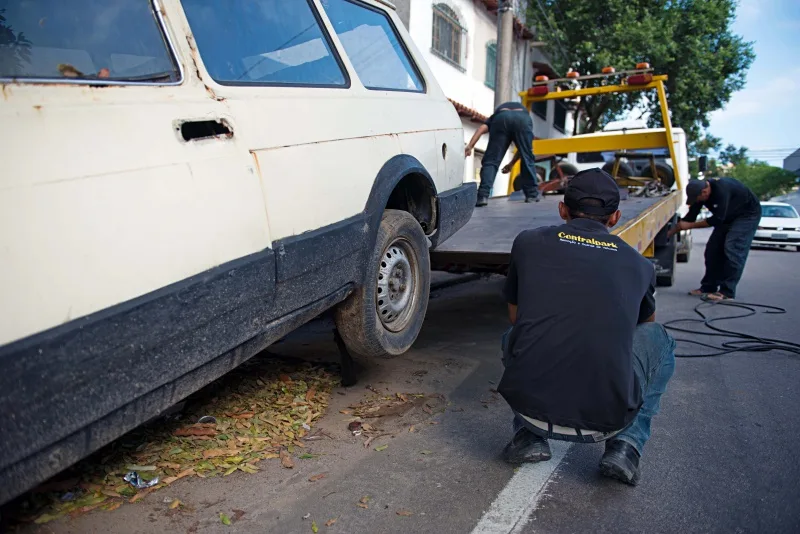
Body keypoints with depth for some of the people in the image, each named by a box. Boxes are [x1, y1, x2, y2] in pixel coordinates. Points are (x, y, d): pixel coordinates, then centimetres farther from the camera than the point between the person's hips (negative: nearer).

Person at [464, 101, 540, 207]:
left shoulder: (497, 113, 41)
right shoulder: (524, 109, 46)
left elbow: (482, 128, 16)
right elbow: (523, 148, 42)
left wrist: (470, 146, 4)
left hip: (501, 118, -1)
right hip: (523, 118, 1)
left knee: (491, 160, 2)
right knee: (527, 158, 18)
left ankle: (483, 196, -11)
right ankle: (532, 194, 22)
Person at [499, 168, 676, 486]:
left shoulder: (528, 243, 7)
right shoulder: (638, 265, 10)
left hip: (530, 406, 1)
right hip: (607, 418, 0)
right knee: (658, 339, 26)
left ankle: (529, 436, 17)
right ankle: (625, 445, 14)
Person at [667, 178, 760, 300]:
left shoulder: (721, 189, -36)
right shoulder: (701, 192, -12)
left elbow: (717, 220, -33)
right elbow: (690, 217, -5)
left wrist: (689, 225, -26)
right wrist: (668, 234, -7)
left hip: (748, 214, -8)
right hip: (728, 216, 8)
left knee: (732, 249, -19)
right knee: (712, 248, 1)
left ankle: (727, 292, -18)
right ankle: (708, 287, 10)